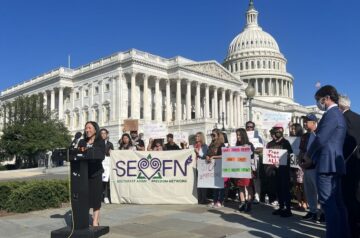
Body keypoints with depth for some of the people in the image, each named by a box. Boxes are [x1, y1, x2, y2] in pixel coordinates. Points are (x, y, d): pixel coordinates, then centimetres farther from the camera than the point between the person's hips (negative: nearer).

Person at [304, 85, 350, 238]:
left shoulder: (331, 114, -11)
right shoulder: (338, 114, 21)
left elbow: (320, 139, -18)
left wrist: (308, 155, -2)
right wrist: (313, 158, 19)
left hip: (327, 164, -10)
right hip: (334, 164, 10)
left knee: (327, 202, -8)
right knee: (337, 202, 11)